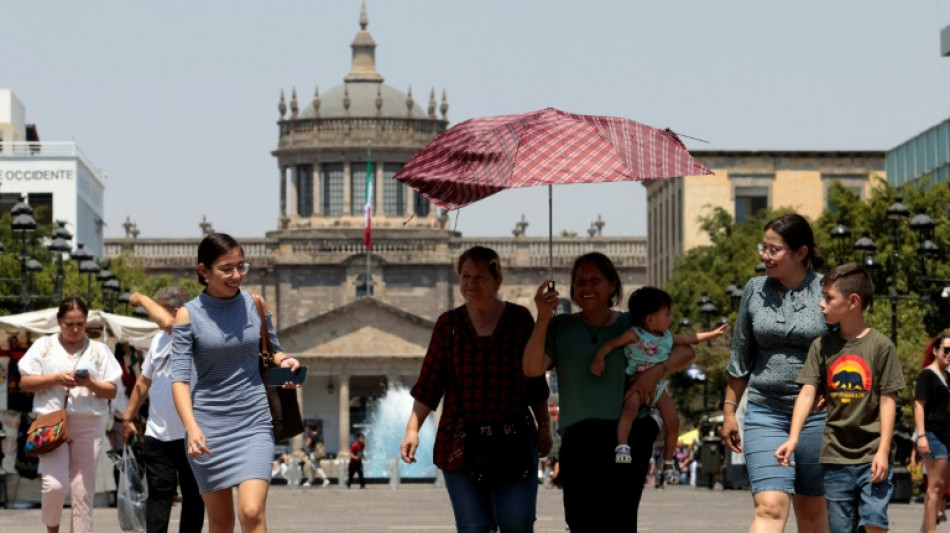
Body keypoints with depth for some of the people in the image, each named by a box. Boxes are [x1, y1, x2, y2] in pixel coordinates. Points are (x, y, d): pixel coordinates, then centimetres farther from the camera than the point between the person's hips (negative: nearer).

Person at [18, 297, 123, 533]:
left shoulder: (98, 350, 10)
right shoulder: (44, 346, 9)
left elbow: (112, 390, 8)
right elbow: (25, 383, 4)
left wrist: (90, 383, -12)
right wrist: (56, 379, -10)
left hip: (88, 427, 1)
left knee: (83, 491, 0)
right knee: (55, 484, -16)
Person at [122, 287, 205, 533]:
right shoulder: (160, 339, 11)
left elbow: (167, 323, -31)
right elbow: (145, 380, 21)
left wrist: (141, 298, -15)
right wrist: (128, 417, 19)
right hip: (157, 434, 5)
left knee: (193, 495, 6)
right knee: (159, 492, 0)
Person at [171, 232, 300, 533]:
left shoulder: (254, 304, 3)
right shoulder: (189, 315, -4)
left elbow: (272, 350, 18)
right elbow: (180, 378, -10)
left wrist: (284, 362, -7)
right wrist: (191, 427, -26)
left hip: (254, 421, 0)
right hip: (208, 425, 0)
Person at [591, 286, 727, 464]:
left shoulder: (667, 337, 7)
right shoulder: (635, 335, -13)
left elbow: (688, 338, 23)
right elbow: (611, 344, -13)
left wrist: (712, 334, 27)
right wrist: (599, 358, -30)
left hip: (657, 386, 7)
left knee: (673, 421, 2)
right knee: (631, 408, -36)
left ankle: (668, 461, 20)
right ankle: (622, 447, -43)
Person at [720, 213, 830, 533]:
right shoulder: (755, 290, 7)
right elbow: (740, 357, 15)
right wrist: (729, 410, 14)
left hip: (816, 416, -1)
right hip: (764, 414, 1)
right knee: (770, 506, -14)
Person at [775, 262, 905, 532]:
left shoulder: (881, 346, -3)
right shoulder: (822, 346, 5)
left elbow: (888, 401, -4)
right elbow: (807, 393, -1)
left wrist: (883, 451, -10)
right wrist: (793, 439, -14)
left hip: (871, 456, -3)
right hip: (835, 457, 3)